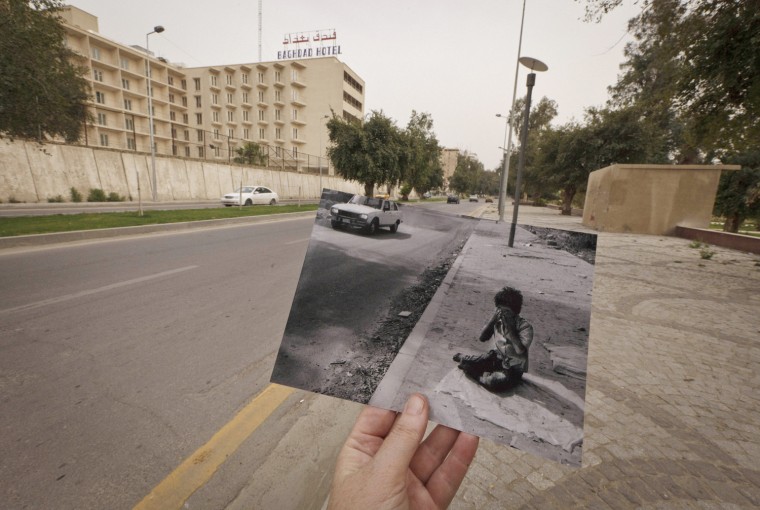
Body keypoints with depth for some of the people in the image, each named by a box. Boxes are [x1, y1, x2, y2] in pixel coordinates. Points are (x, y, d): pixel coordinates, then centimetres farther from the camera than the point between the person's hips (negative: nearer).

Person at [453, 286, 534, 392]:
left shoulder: (525, 327, -20)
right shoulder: (498, 321, -7)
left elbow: (521, 351, -32)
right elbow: (482, 338, -9)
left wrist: (509, 328, -32)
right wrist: (492, 320, -21)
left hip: (513, 368, -3)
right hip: (497, 358, 4)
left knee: (495, 382, -35)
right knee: (460, 359, -15)